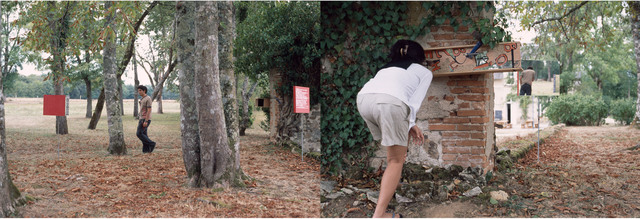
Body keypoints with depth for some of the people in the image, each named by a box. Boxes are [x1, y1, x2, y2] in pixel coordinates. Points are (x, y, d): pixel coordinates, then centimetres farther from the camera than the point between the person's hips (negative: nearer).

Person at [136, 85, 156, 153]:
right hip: (142, 119, 9)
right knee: (143, 134, 6)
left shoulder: (148, 99, -15)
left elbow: (149, 110, -20)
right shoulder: (142, 99, 16)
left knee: (139, 134, -11)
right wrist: (140, 120, 21)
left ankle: (151, 144, -3)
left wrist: (146, 121, -24)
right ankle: (146, 149, 8)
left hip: (146, 120, -9)